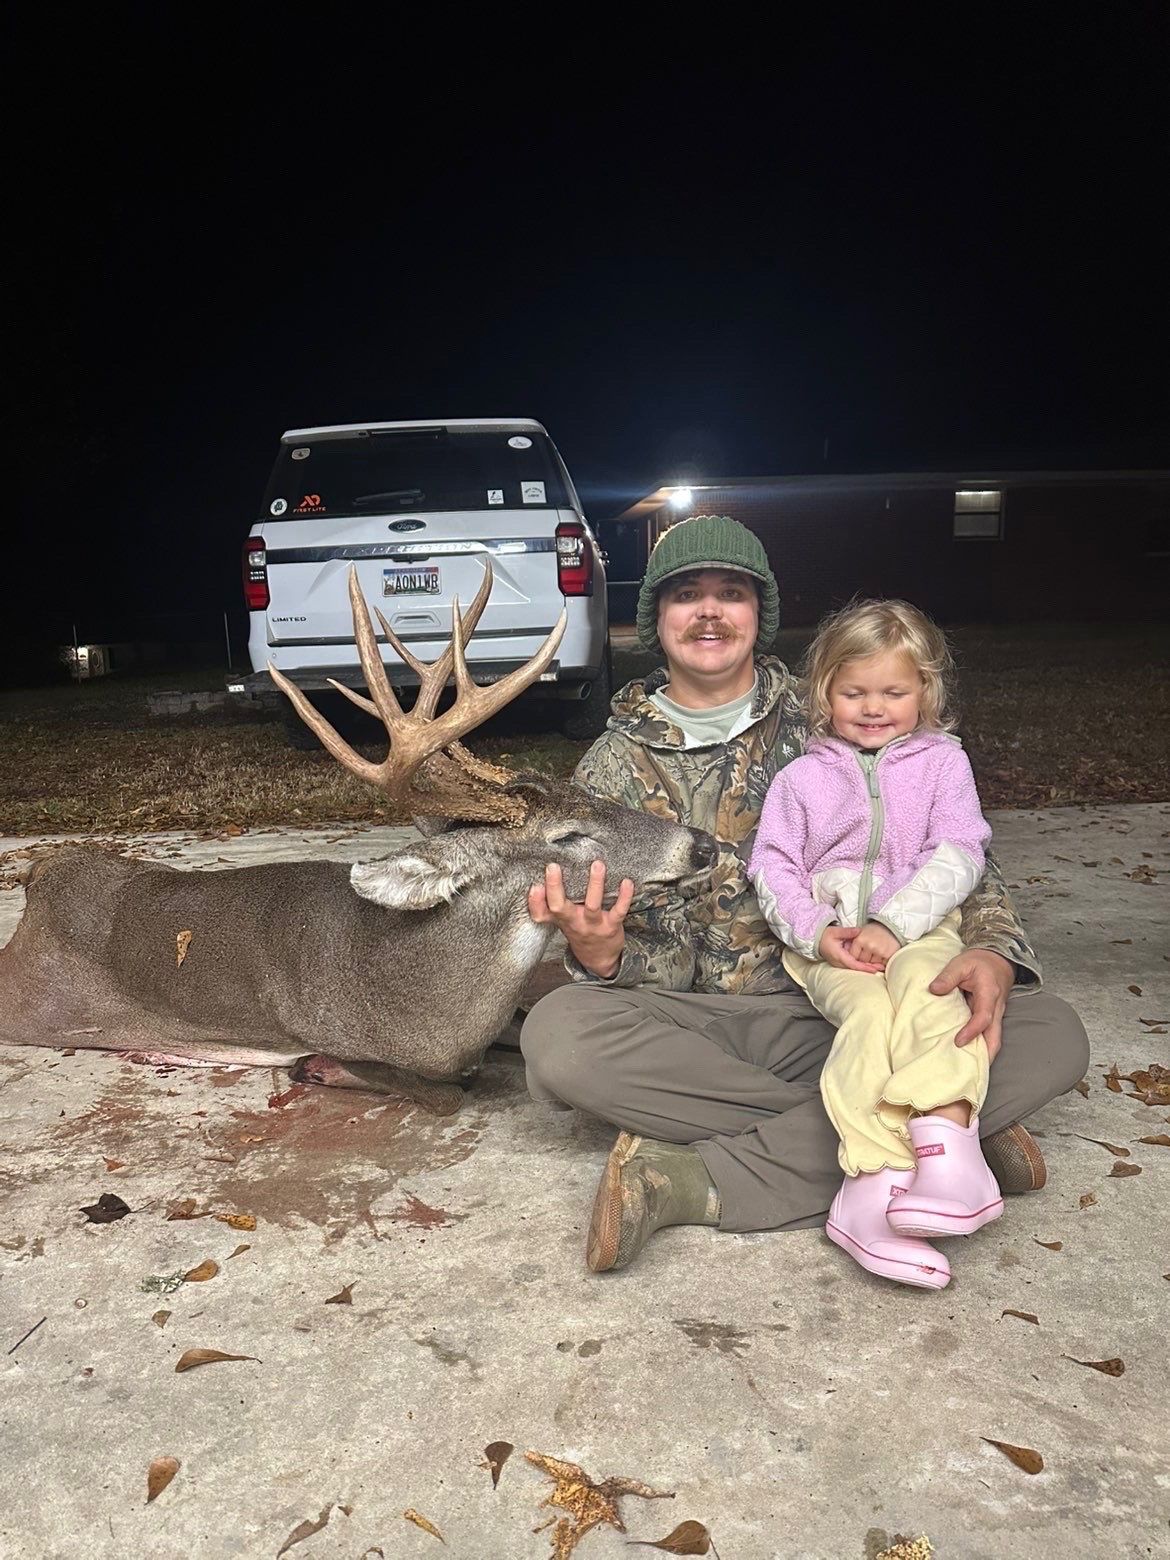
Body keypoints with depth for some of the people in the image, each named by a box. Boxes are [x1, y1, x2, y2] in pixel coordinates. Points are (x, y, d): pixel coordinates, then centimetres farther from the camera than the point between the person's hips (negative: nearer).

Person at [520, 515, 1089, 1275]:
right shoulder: (613, 766, 5)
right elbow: (638, 966, 3)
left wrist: (992, 948, -17)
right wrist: (599, 952, -23)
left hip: (833, 1016, 1)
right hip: (687, 1026, 0)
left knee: (1051, 1032, -23)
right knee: (557, 1035, -32)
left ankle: (688, 1178, -27)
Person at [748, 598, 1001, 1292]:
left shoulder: (942, 761, 12)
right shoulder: (802, 777, 13)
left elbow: (960, 854, 0)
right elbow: (773, 867, 7)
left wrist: (895, 923, -15)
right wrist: (816, 931, -12)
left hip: (920, 928, 0)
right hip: (829, 942, 0)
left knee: (927, 988, -35)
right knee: (869, 1011, -31)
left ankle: (946, 1131, -47)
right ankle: (879, 1175, -40)